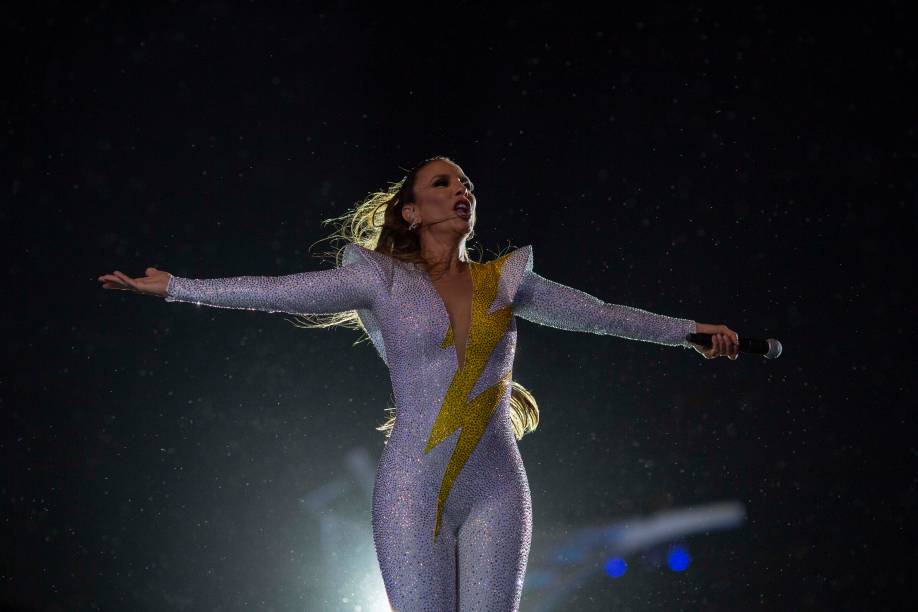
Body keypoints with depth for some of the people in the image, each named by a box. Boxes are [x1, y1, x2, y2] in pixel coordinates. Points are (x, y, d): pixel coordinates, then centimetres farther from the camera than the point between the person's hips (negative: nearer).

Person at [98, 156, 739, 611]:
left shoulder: (505, 280, 10)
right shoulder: (383, 280, 2)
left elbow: (598, 313, 15)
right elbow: (277, 292, -2)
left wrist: (690, 329, 16)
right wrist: (175, 286, -5)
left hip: (496, 492, 3)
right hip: (413, 489, -2)